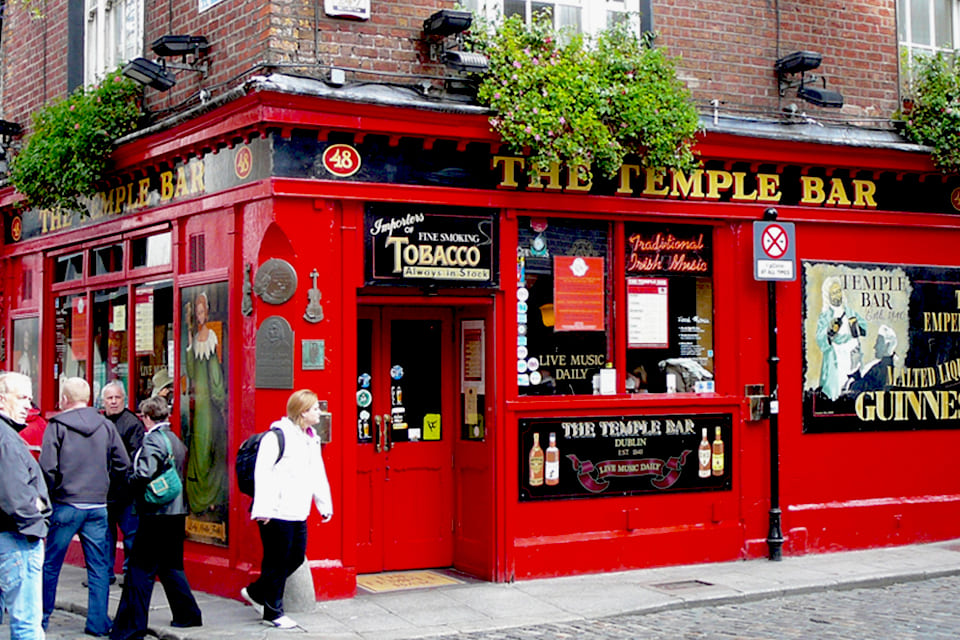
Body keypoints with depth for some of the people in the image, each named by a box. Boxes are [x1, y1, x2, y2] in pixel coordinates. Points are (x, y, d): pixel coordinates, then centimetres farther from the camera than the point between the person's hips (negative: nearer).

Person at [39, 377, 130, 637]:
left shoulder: (57, 425, -6)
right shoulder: (106, 425, 4)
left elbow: (47, 467, -11)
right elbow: (123, 465, 4)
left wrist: (51, 495, 4)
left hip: (66, 505, -3)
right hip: (98, 506, 3)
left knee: (51, 564, 10)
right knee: (99, 566, 7)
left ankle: (42, 617, 20)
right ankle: (98, 623, 6)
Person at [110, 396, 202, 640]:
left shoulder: (153, 440, -11)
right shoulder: (176, 440, 14)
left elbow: (144, 475, -22)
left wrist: (130, 480, -4)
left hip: (156, 515, -8)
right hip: (177, 513, 8)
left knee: (141, 571, -5)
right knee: (171, 566, 20)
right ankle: (187, 614, 25)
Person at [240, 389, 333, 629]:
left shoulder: (312, 438, 15)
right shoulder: (278, 435, -13)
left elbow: (318, 474, 24)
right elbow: (262, 472, -17)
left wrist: (324, 504, 23)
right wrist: (263, 508, -21)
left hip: (298, 513, 9)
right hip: (277, 513, -9)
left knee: (296, 557, 13)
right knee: (277, 562, 1)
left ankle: (256, 592, 29)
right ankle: (273, 612, 14)